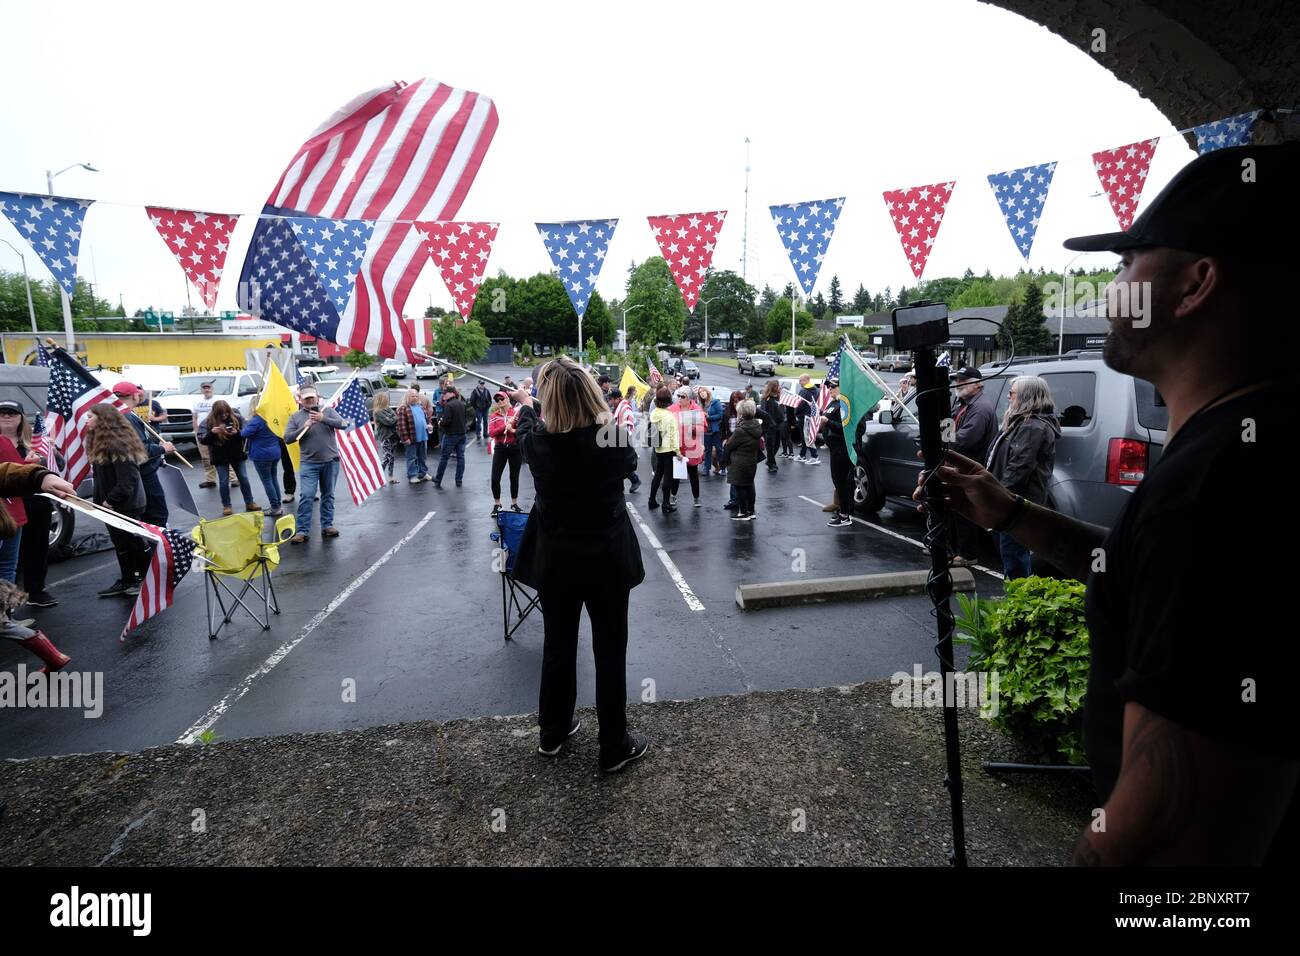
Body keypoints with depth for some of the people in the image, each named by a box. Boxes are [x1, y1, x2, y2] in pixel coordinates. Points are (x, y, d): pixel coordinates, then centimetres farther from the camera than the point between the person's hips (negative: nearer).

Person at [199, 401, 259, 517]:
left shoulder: (236, 418, -5)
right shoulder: (207, 423, -9)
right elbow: (201, 439, -13)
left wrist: (237, 433, -25)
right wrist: (211, 432, -31)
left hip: (237, 454, 1)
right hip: (220, 457, -1)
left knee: (244, 478, 8)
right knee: (224, 481, 3)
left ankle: (249, 503, 19)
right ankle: (226, 506, 14)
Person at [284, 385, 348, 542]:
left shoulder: (328, 411, 5)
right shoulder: (295, 417, 5)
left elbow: (343, 424, -9)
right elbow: (287, 438, -2)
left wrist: (323, 419, -21)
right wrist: (304, 427, -15)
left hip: (330, 461, 1)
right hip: (308, 463, -1)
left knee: (328, 495, 11)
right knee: (306, 496, -8)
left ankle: (327, 525, 21)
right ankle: (302, 531, -4)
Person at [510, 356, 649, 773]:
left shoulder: (539, 440, -15)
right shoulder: (614, 439, -19)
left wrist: (525, 406, 34)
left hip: (555, 561, 2)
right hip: (607, 560, -2)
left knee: (558, 647, 20)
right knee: (610, 653, 12)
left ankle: (553, 732, 39)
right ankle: (614, 747, 26)